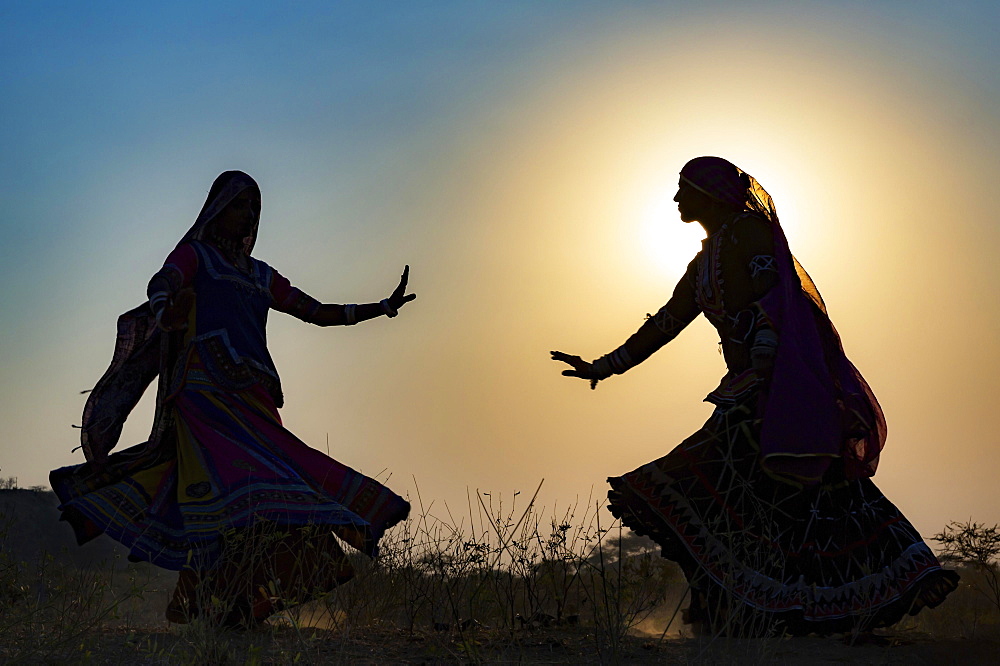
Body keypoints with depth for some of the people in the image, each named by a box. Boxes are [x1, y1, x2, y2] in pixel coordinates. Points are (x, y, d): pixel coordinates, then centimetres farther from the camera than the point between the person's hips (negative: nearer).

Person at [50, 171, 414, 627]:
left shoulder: (260, 276, 28)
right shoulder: (194, 253, 11)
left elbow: (318, 312, 28)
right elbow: (162, 284, -11)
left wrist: (384, 307, 22)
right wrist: (161, 306, -36)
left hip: (251, 402, 6)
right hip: (205, 394, -6)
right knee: (229, 489, -23)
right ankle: (225, 614, -26)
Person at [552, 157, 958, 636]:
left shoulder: (748, 233, -4)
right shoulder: (703, 263, 23)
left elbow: (773, 305, -15)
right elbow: (665, 323, 26)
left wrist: (762, 371, -24)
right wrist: (603, 367, 26)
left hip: (780, 385, -9)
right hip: (746, 390, 9)